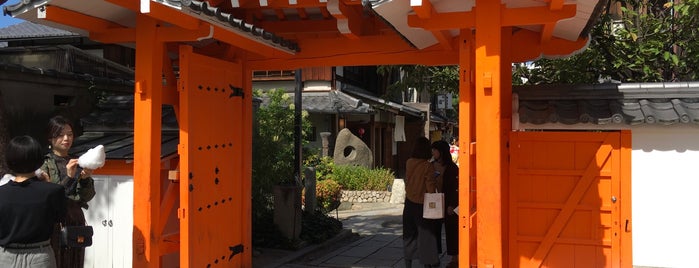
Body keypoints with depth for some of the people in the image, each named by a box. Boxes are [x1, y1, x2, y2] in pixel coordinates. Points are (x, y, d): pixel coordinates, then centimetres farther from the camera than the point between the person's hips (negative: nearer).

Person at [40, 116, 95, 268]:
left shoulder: (77, 162, 8)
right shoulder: (45, 163, -4)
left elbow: (87, 197, 4)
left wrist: (85, 179, -13)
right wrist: (69, 177, -22)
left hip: (76, 222, 4)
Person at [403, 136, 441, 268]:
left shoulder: (409, 163, -2)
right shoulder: (428, 166, -17)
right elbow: (431, 188, -16)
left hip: (409, 203, 5)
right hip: (422, 205, -5)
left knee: (409, 234, 16)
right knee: (425, 234, 4)